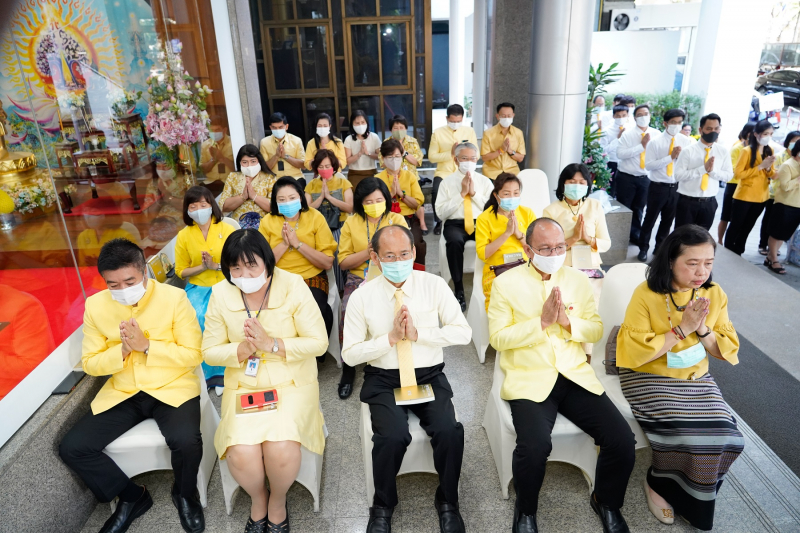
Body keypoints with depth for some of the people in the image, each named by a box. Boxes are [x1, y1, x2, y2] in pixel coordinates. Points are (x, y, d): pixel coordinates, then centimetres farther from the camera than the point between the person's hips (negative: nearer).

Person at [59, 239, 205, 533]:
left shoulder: (174, 297, -13)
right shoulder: (95, 305, -2)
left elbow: (193, 355, -11)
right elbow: (89, 363, 3)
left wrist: (147, 346, -22)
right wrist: (121, 350, -17)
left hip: (172, 388, -4)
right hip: (122, 393, 5)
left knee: (186, 440, -30)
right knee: (72, 448, -10)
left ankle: (185, 494, 7)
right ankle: (132, 496, 14)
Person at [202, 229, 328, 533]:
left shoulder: (293, 286, -11)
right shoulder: (220, 294, -3)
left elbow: (318, 342, -10)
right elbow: (210, 351, 3)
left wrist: (272, 344, -22)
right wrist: (242, 350, -18)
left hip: (292, 383, -2)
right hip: (243, 386, 2)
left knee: (281, 449, -26)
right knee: (242, 454, -22)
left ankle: (278, 500, 11)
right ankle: (257, 500, 16)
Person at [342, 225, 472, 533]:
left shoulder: (434, 285, -1)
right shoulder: (361, 297, -4)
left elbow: (463, 333, -5)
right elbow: (350, 354, -3)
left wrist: (417, 333, -16)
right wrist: (391, 338, -15)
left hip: (429, 376, 1)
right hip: (383, 380, -1)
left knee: (449, 432, -24)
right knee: (392, 436, -27)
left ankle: (447, 503, 7)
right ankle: (383, 507, 5)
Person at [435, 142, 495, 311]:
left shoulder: (485, 181, 14)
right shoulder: (447, 182, 9)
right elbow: (441, 212, -2)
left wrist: (474, 193, -5)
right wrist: (462, 194, -7)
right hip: (455, 224, -1)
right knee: (454, 242, -37)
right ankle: (459, 291, -25)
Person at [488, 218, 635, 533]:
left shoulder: (578, 280, 10)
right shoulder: (506, 284, -3)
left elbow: (597, 330, 8)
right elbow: (498, 338, -8)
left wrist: (568, 321, -11)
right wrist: (541, 322, -17)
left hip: (575, 376, 4)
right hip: (529, 380, -4)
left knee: (623, 441, -12)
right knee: (534, 447, -28)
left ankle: (607, 503, 22)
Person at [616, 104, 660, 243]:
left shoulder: (656, 134, 2)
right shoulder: (627, 134, -6)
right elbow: (620, 153, -19)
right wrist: (641, 146, -20)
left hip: (645, 178, 3)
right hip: (626, 177, -2)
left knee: (639, 209, 15)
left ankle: (635, 235, 30)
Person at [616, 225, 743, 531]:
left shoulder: (715, 295, 1)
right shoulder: (646, 295, -15)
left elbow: (729, 351, 4)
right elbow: (634, 352, -20)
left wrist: (702, 329, -16)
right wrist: (681, 329, -22)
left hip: (696, 379, 5)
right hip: (649, 379, -5)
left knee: (722, 435, -15)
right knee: (690, 433, -23)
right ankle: (658, 484, 9)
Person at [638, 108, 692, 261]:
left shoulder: (686, 141, 2)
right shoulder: (655, 141, -7)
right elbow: (648, 165, -15)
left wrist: (681, 156, -17)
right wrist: (670, 157, -19)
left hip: (676, 187, 3)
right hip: (658, 187, -3)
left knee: (668, 220, 15)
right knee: (650, 219, 6)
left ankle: (660, 248, 31)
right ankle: (643, 248, 21)